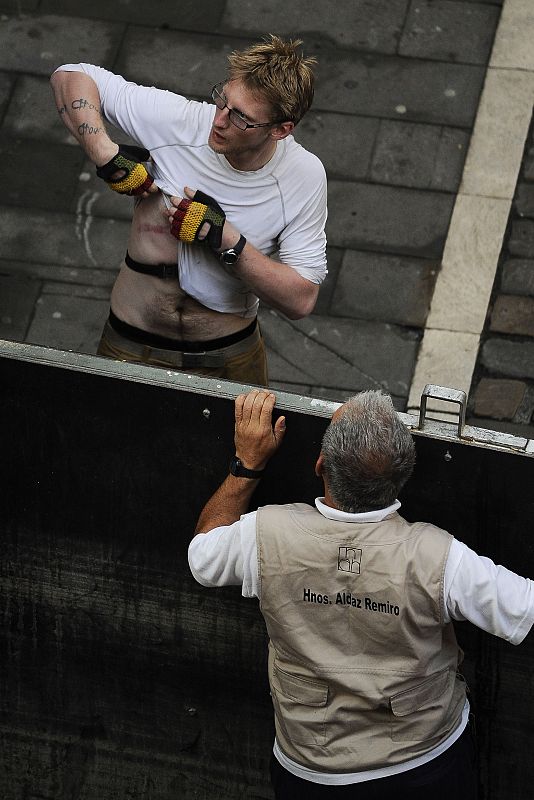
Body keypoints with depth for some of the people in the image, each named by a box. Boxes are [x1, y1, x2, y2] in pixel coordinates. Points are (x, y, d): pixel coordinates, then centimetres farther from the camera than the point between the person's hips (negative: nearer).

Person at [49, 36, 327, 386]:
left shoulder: (304, 176, -20)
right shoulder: (177, 120, -22)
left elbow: (301, 300, -20)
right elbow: (70, 76, -12)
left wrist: (226, 239, -30)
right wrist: (106, 154, -26)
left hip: (230, 356, 0)